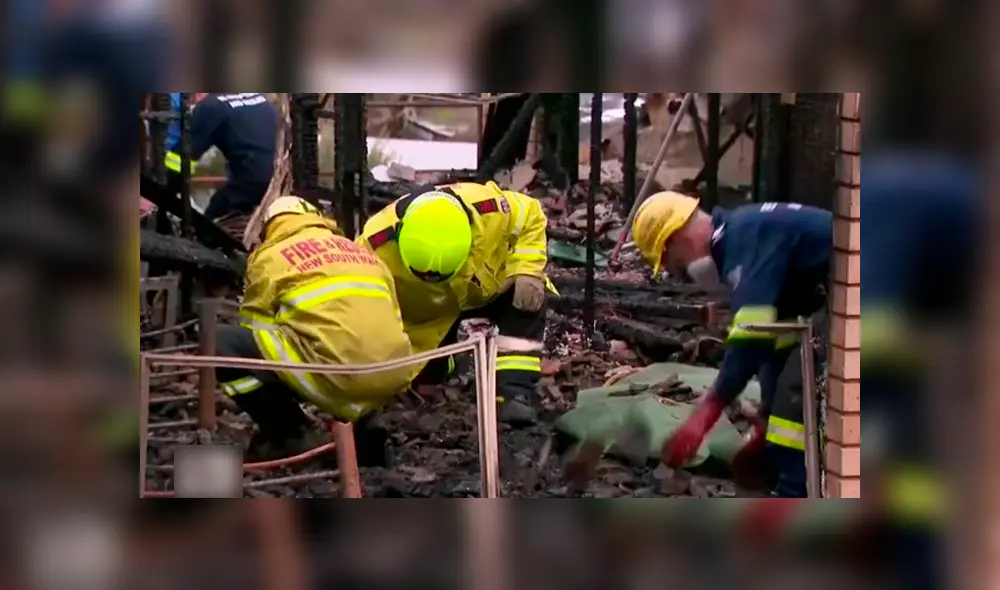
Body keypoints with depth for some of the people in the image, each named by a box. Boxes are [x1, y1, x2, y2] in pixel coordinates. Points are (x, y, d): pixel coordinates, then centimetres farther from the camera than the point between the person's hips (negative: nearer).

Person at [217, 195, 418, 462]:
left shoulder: (271, 256, 12)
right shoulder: (361, 251, 28)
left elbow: (255, 331, 16)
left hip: (335, 377, -6)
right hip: (392, 378, 6)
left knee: (219, 342, 7)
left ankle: (290, 435, 9)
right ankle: (363, 430, 19)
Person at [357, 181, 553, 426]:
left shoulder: (491, 208, -37)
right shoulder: (377, 246, -39)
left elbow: (530, 217, -14)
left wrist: (527, 272, -26)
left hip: (488, 285, 0)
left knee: (531, 300, -27)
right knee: (424, 372, -8)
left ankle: (513, 392, -25)